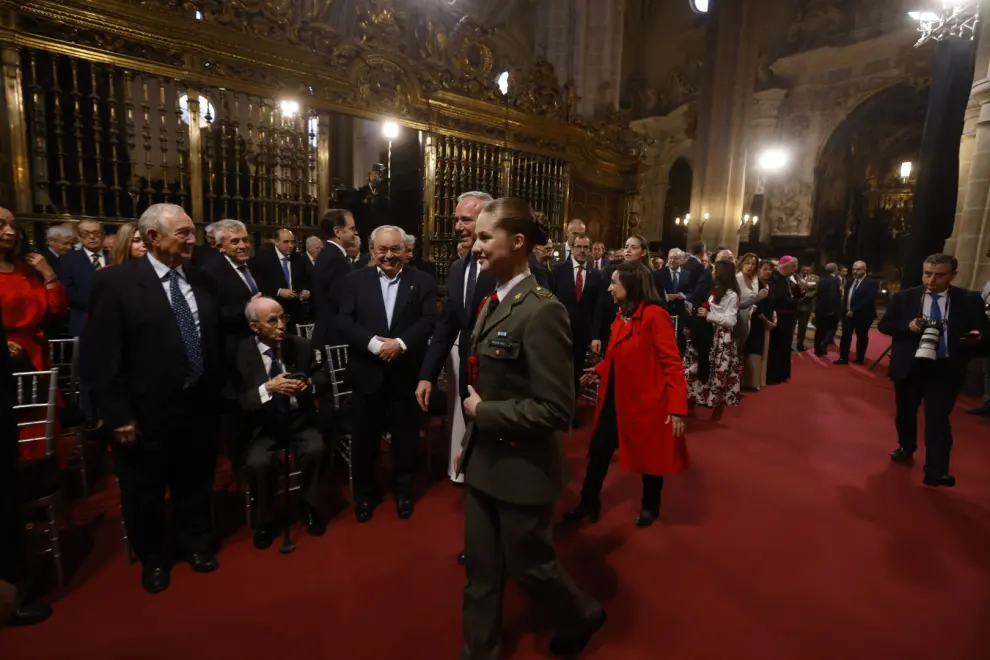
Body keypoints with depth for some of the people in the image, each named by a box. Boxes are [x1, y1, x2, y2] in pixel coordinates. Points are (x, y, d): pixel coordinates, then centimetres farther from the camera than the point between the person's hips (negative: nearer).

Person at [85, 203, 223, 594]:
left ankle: (195, 544, 44)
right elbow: (103, 356, -13)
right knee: (145, 492, 17)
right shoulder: (116, 282, -11)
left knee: (195, 484, 20)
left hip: (200, 406, 4)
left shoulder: (201, 281, 5)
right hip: (148, 413, -4)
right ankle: (153, 558, 41)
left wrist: (216, 393, 6)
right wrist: (119, 415, -14)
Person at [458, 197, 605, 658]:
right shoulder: (493, 303, 5)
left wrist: (483, 412, -17)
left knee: (529, 564, 16)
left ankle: (581, 617, 47)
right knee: (481, 570, 20)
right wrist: (470, 440, 15)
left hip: (522, 468, -7)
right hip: (483, 462, 7)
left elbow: (556, 409, -25)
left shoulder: (541, 311, -22)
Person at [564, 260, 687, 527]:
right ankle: (589, 503, 26)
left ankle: (650, 506, 37)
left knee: (649, 455, 13)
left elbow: (672, 363, -21)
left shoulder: (654, 315, -18)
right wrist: (599, 369, 6)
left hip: (645, 399, -7)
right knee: (599, 450, 10)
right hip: (616, 397, 7)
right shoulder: (622, 315, 7)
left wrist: (677, 407, -26)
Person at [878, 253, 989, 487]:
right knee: (906, 412, 18)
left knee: (938, 418, -8)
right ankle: (906, 448, 40)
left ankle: (936, 470, -4)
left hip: (946, 369, -2)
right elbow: (884, 325, 1)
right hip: (909, 366, 2)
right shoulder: (903, 297, -1)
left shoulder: (970, 300, -1)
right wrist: (908, 326, -17)